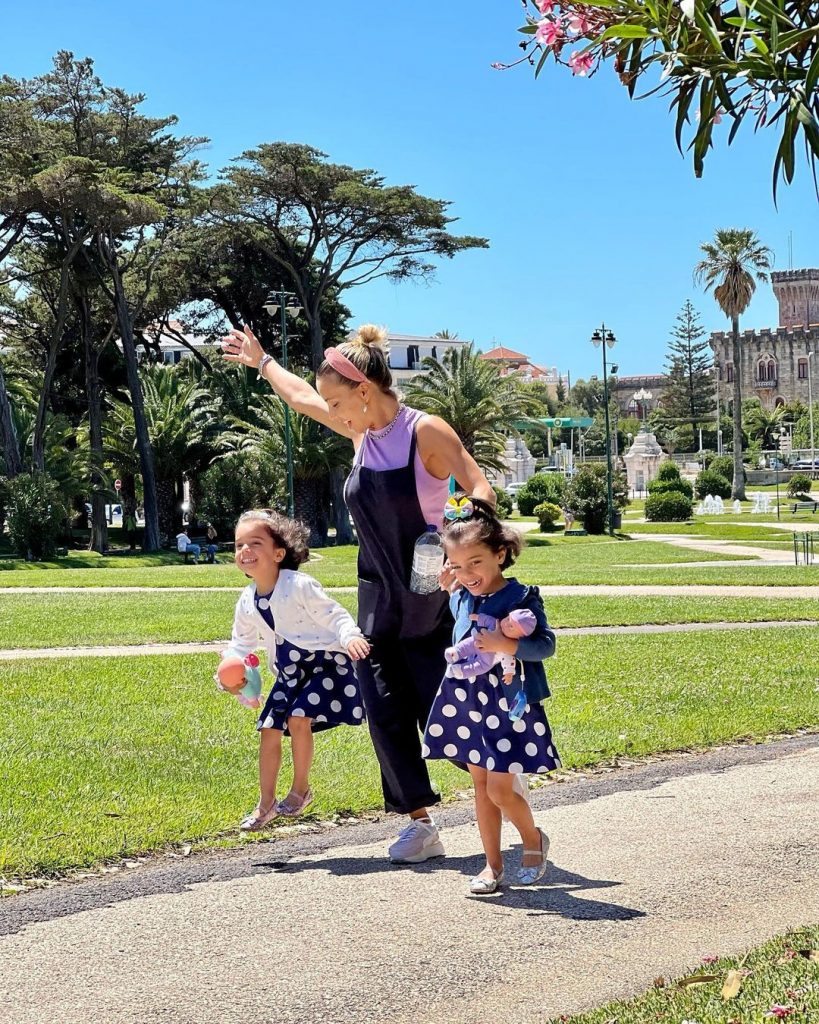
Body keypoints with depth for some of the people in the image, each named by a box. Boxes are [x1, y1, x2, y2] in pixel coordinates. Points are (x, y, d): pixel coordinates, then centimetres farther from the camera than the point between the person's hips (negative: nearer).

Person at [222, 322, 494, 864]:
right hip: (377, 603, 7)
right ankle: (421, 825, 10)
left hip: (430, 604, -7)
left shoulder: (425, 431, -13)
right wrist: (261, 361, 36)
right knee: (386, 716, 1)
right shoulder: (363, 432, 8)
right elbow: (301, 397, 24)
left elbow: (481, 489, -20)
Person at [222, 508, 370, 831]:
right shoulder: (247, 603, 0)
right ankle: (266, 803, 16)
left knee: (298, 717, -22)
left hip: (326, 661, -7)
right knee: (270, 729, 1)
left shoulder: (299, 586, -20)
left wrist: (351, 637, -41)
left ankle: (301, 789, 0)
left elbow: (334, 615, -21)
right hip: (289, 673, 7)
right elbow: (241, 642, 14)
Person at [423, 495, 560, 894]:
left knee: (499, 790, -5)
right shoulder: (461, 598, 5)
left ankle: (533, 839, 23)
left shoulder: (520, 597, -14)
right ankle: (493, 864, 19)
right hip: (467, 703, 6)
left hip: (509, 707, -6)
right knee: (481, 785, 10)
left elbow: (546, 644, -15)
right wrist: (451, 588, 12)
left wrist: (506, 645, -30)